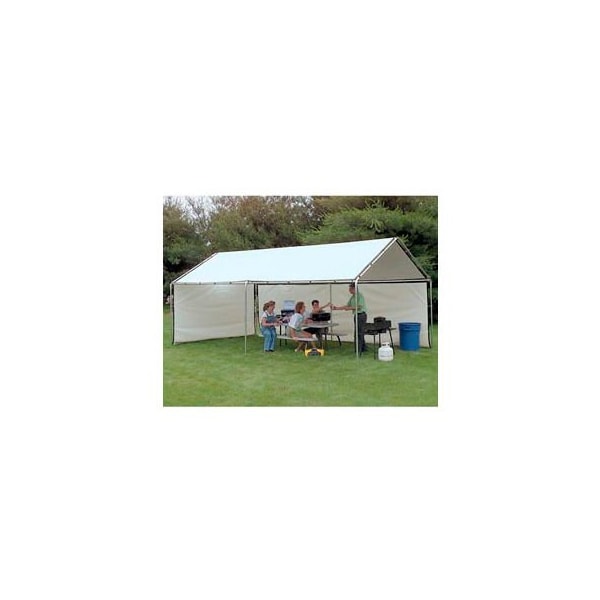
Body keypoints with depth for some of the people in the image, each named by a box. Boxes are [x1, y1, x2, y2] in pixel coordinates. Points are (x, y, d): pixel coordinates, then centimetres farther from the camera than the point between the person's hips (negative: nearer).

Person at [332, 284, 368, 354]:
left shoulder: (360, 295, -11)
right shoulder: (352, 297, 15)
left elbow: (359, 306, -18)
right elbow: (346, 306, 16)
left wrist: (349, 308, -14)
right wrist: (336, 308, 10)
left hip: (361, 315, -9)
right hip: (356, 316, 9)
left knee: (359, 333, -7)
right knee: (360, 333, 13)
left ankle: (358, 350, -4)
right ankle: (364, 348, 21)